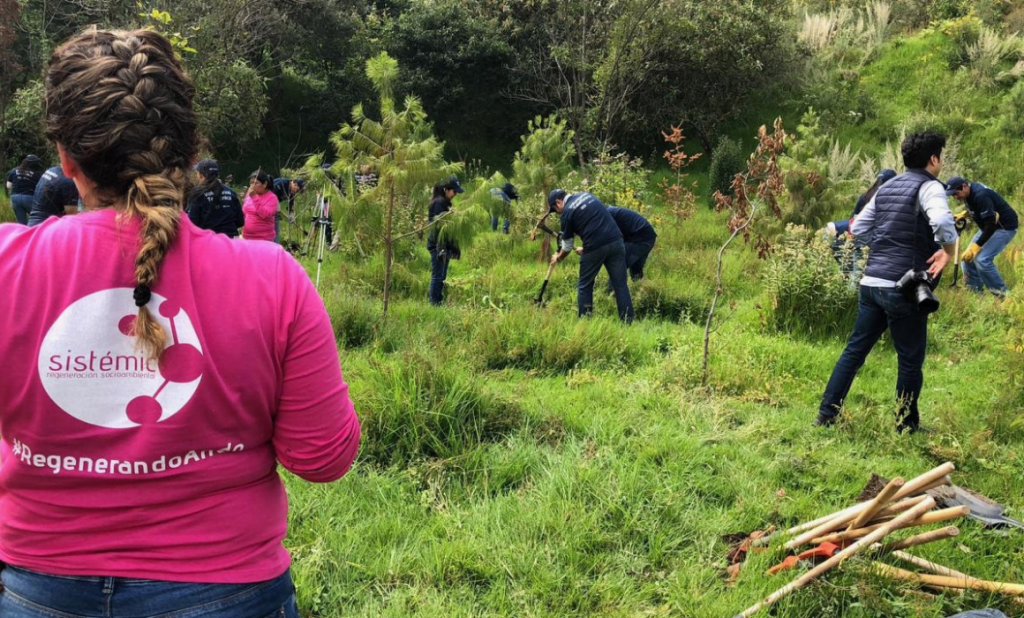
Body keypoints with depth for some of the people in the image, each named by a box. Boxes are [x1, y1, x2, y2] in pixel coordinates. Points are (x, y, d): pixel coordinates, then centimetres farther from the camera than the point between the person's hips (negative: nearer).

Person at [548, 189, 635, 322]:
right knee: (620, 284, 8)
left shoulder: (567, 213, 2)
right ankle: (628, 321, 6)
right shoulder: (586, 195, 20)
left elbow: (567, 246, 11)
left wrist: (558, 258, 32)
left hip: (595, 247, -5)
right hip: (616, 241, 5)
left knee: (584, 286, 13)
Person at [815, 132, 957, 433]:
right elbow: (941, 220, -28)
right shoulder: (929, 187, -7)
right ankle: (906, 425, 16)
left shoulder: (887, 187, 15)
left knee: (855, 349, 13)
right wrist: (948, 250, -14)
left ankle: (826, 414, 14)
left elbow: (858, 228, 19)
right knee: (911, 360, 7)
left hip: (871, 282, 7)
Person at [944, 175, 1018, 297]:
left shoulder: (981, 196, -30)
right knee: (968, 257, 5)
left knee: (982, 260, -20)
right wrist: (965, 213, 4)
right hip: (988, 226, 10)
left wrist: (976, 247, -30)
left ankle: (1001, 295, -8)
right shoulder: (969, 193, -1)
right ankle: (974, 291, 14)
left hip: (1005, 227, -10)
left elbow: (991, 225, -31)